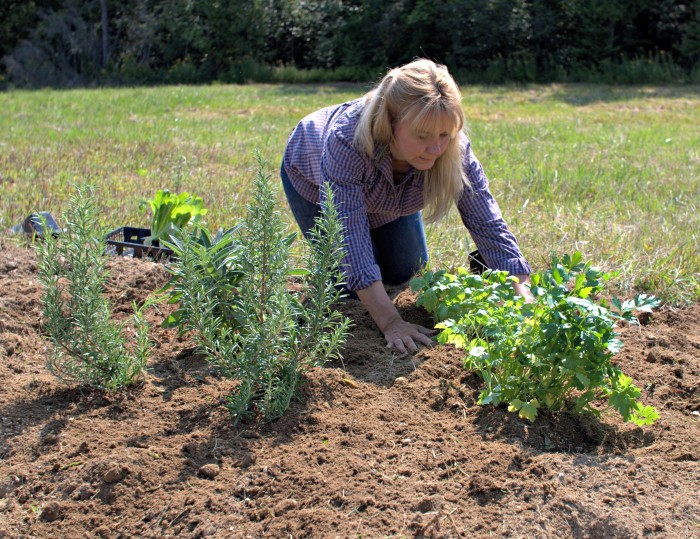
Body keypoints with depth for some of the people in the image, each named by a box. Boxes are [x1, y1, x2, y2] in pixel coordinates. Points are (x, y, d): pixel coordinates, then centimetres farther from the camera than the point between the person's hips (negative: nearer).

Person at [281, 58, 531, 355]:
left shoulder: (454, 149, -36)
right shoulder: (347, 140, -47)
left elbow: (488, 224, -32)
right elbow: (351, 239, -49)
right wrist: (390, 323, -53)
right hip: (313, 180, -3)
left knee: (406, 272, 9)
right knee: (346, 283, -8)